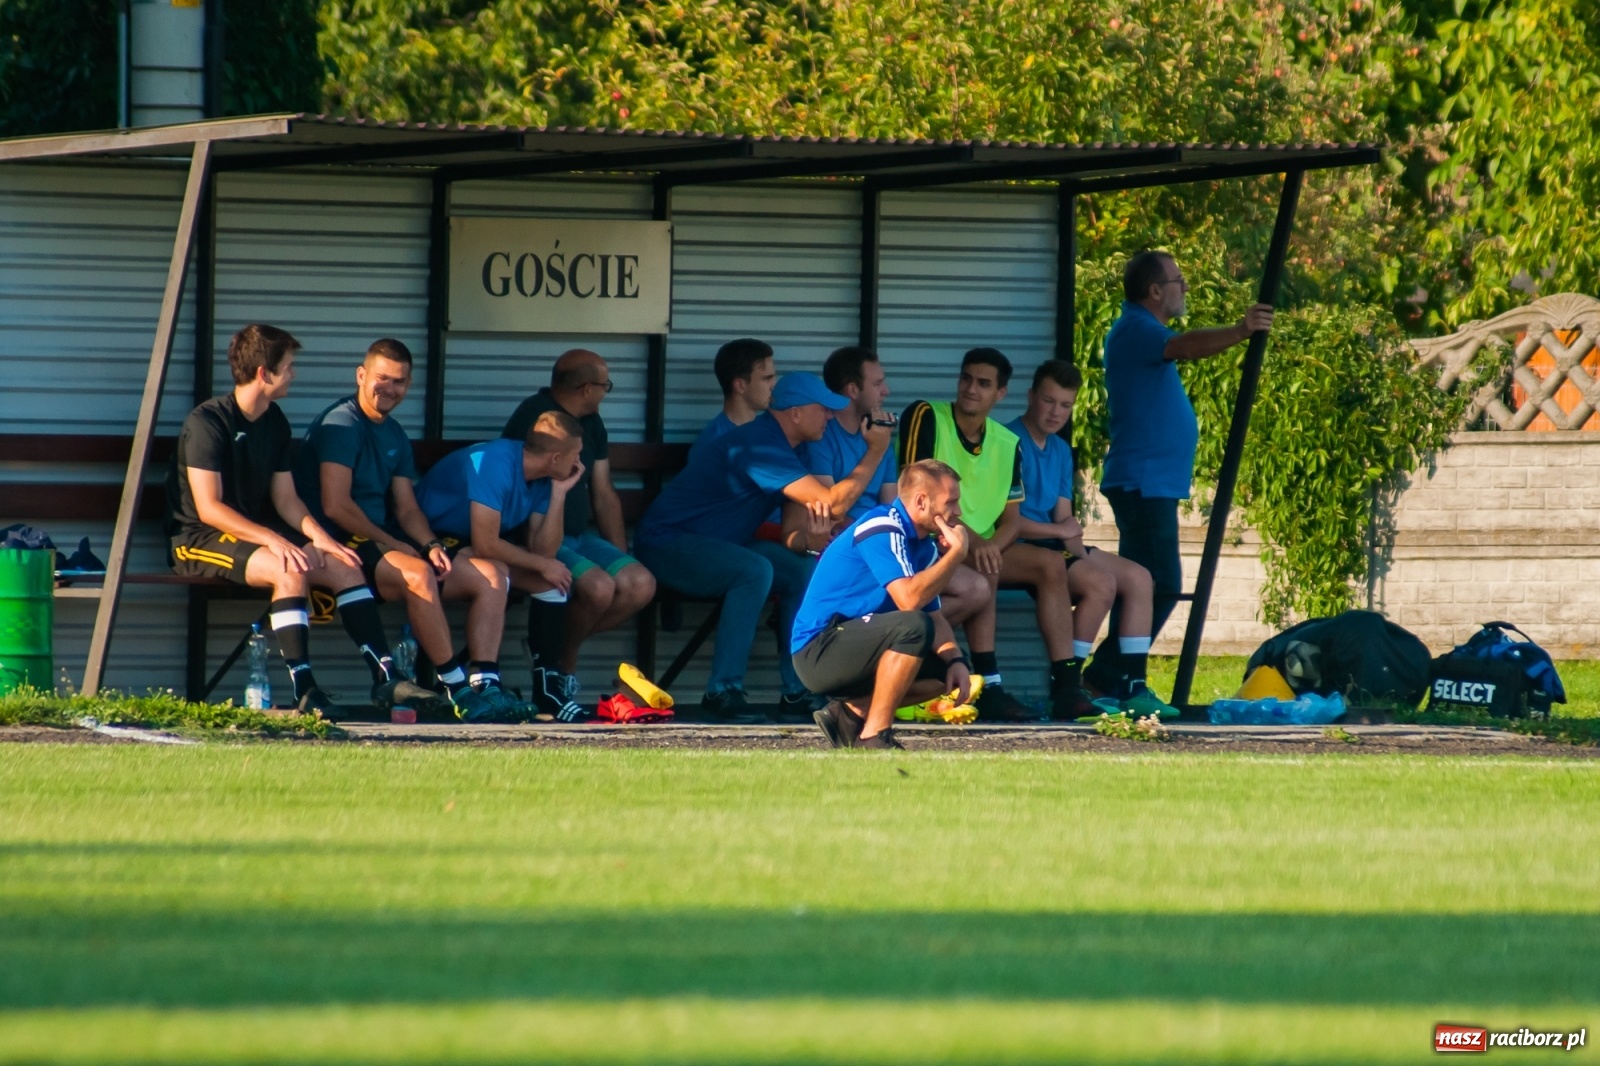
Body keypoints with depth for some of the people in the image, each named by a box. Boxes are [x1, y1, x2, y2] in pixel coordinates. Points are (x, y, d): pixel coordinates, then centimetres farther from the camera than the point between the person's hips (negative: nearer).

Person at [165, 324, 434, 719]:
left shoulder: (275, 423, 10)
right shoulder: (207, 423, -16)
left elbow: (285, 499, 10)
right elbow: (209, 508, -22)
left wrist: (317, 535, -10)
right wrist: (271, 539, -31)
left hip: (254, 534, 8)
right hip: (199, 540, -8)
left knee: (344, 566, -9)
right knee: (291, 569, -32)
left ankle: (385, 678, -11)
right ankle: (304, 691, -33)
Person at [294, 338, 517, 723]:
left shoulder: (394, 436, 18)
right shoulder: (341, 425, -10)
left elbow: (407, 507, 16)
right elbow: (335, 506, -18)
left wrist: (430, 545, -5)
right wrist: (391, 544, -11)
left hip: (384, 544, 9)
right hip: (341, 546, -9)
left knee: (491, 573, -4)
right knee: (418, 574, -37)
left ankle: (483, 684, -18)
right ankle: (457, 688, -31)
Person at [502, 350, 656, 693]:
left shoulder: (591, 424, 14)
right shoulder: (533, 417, -14)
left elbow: (604, 496, 17)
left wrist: (620, 559, 10)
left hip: (581, 536, 8)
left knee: (641, 585, -14)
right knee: (598, 586, -30)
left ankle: (559, 645, 1)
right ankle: (564, 661, -3)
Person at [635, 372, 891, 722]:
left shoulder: (781, 444, 9)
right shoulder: (760, 446, -25)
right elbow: (833, 503, -26)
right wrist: (877, 451, -17)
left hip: (716, 542, 10)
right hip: (667, 542, -10)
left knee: (803, 571, -4)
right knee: (754, 571, -33)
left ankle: (797, 692, -4)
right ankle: (723, 691, -30)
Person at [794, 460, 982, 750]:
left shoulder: (923, 545, 13)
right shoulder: (882, 529, -16)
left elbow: (935, 616, 13)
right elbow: (909, 599, -28)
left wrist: (955, 661, -4)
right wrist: (956, 553, -20)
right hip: (817, 649, -10)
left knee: (947, 669, 7)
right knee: (912, 626, -30)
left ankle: (852, 711, 4)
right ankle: (874, 736, -25)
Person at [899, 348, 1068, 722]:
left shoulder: (1007, 445, 11)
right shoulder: (926, 418, -7)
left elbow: (1012, 518, 9)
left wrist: (992, 545, -15)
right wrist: (970, 540, -26)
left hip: (983, 546, 7)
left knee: (1050, 565, -13)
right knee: (982, 572, -34)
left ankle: (1064, 688, -17)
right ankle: (988, 688, -37)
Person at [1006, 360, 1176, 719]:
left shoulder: (1060, 451, 18)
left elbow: (1065, 521, 13)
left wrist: (1078, 552, -8)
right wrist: (1059, 531, -10)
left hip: (1052, 546, 9)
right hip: (1017, 550, -9)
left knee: (1138, 577, 1)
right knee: (1101, 582, -26)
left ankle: (1133, 688, -2)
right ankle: (1065, 687, -24)